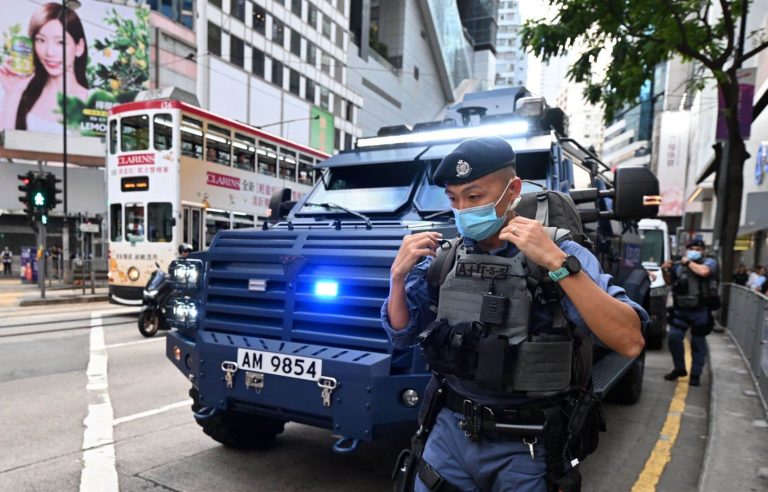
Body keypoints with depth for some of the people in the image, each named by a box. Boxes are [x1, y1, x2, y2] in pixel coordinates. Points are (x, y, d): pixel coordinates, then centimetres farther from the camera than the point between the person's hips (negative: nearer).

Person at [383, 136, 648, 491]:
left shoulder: (560, 254, -11)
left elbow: (630, 342, -22)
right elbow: (401, 336, 5)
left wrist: (557, 263, -29)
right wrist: (398, 277, -11)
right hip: (450, 431, 3)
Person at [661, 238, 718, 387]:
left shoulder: (709, 262, 0)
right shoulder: (679, 265, 9)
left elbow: (703, 271, -23)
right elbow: (669, 282, 19)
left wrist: (689, 262, -9)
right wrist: (665, 270, 1)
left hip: (700, 312, -3)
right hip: (680, 310, 3)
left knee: (698, 343, 6)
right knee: (674, 338, -1)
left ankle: (696, 374, 17)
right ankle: (679, 368, 18)